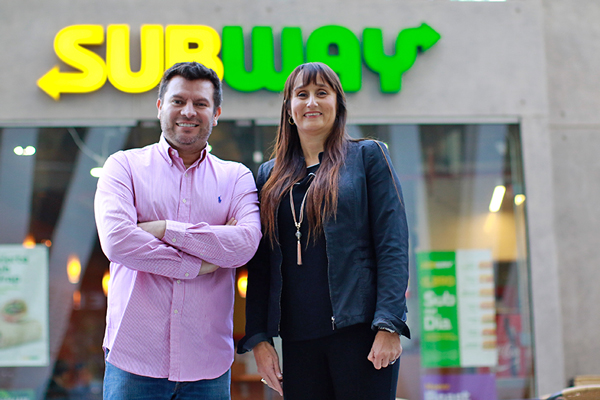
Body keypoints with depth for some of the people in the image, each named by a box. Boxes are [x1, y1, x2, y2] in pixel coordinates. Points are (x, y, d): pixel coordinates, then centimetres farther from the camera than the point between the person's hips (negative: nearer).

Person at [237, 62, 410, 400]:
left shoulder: (368, 156, 5)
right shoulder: (270, 175, 15)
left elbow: (393, 245, -3)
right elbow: (260, 265, 13)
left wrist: (389, 325, -13)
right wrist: (259, 338, 4)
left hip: (360, 331, -3)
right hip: (298, 339, 4)